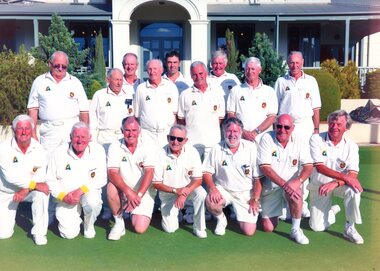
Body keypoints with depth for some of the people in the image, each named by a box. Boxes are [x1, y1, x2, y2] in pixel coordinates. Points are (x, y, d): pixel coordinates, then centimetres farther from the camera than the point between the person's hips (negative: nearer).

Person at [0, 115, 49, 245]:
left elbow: (40, 176, -14)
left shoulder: (38, 149, -10)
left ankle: (39, 232, -16)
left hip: (29, 189, 2)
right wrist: (34, 184, -33)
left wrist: (26, 189, -29)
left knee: (42, 193, -32)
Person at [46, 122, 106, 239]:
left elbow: (101, 179, -9)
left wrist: (81, 190, -21)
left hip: (89, 191, 0)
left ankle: (89, 225, -2)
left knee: (92, 201, -36)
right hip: (66, 198, 1)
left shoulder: (98, 150, -6)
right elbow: (50, 180, 1)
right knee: (69, 233, -14)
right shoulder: (59, 152, -3)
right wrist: (63, 196, -14)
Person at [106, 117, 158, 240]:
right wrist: (128, 192, -30)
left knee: (140, 228, -16)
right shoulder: (115, 147, -6)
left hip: (144, 192, -1)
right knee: (111, 187, -32)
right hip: (123, 191, 1)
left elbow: (149, 173, -17)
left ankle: (134, 213, 22)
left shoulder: (148, 147, -9)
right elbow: (112, 173, -16)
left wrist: (138, 195, -29)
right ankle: (119, 222, -10)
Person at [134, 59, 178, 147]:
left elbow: (175, 112, 9)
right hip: (147, 134, 0)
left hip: (168, 133, 0)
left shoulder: (171, 86, 7)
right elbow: (136, 114, 13)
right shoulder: (140, 88, 8)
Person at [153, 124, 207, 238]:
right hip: (168, 193, 0)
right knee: (170, 228, -9)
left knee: (201, 194, -32)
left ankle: (199, 228, -10)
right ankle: (175, 211, 26)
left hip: (188, 188, 1)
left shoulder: (192, 152, -15)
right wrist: (175, 190, -25)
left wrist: (184, 194, -26)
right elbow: (156, 183, -12)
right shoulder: (161, 155, -18)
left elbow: (198, 180, -12)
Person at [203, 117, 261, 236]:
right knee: (211, 201, -33)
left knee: (249, 231, -9)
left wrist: (255, 200, -6)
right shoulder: (217, 149, -4)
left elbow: (257, 178, -5)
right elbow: (207, 172, 0)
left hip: (246, 193, 0)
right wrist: (212, 188, -18)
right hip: (223, 190, 1)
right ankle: (221, 219, 3)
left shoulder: (251, 148, -8)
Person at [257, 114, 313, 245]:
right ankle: (276, 212, 35)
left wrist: (298, 180, -31)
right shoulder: (266, 138, -11)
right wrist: (284, 184, -29)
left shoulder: (299, 142, -4)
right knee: (268, 228, -1)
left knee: (295, 193, -37)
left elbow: (308, 165, -10)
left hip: (291, 184, 0)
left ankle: (296, 230, -16)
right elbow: (265, 167, -18)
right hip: (270, 187, 0)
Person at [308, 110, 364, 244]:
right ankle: (333, 210, 29)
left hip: (340, 184, 1)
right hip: (319, 186, 0)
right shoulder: (316, 139, -15)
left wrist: (334, 183, -37)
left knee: (353, 189, -35)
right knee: (317, 227, -6)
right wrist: (345, 177, -35)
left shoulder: (351, 146, -10)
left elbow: (353, 174, -18)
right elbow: (320, 167, -24)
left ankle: (349, 228, -14)